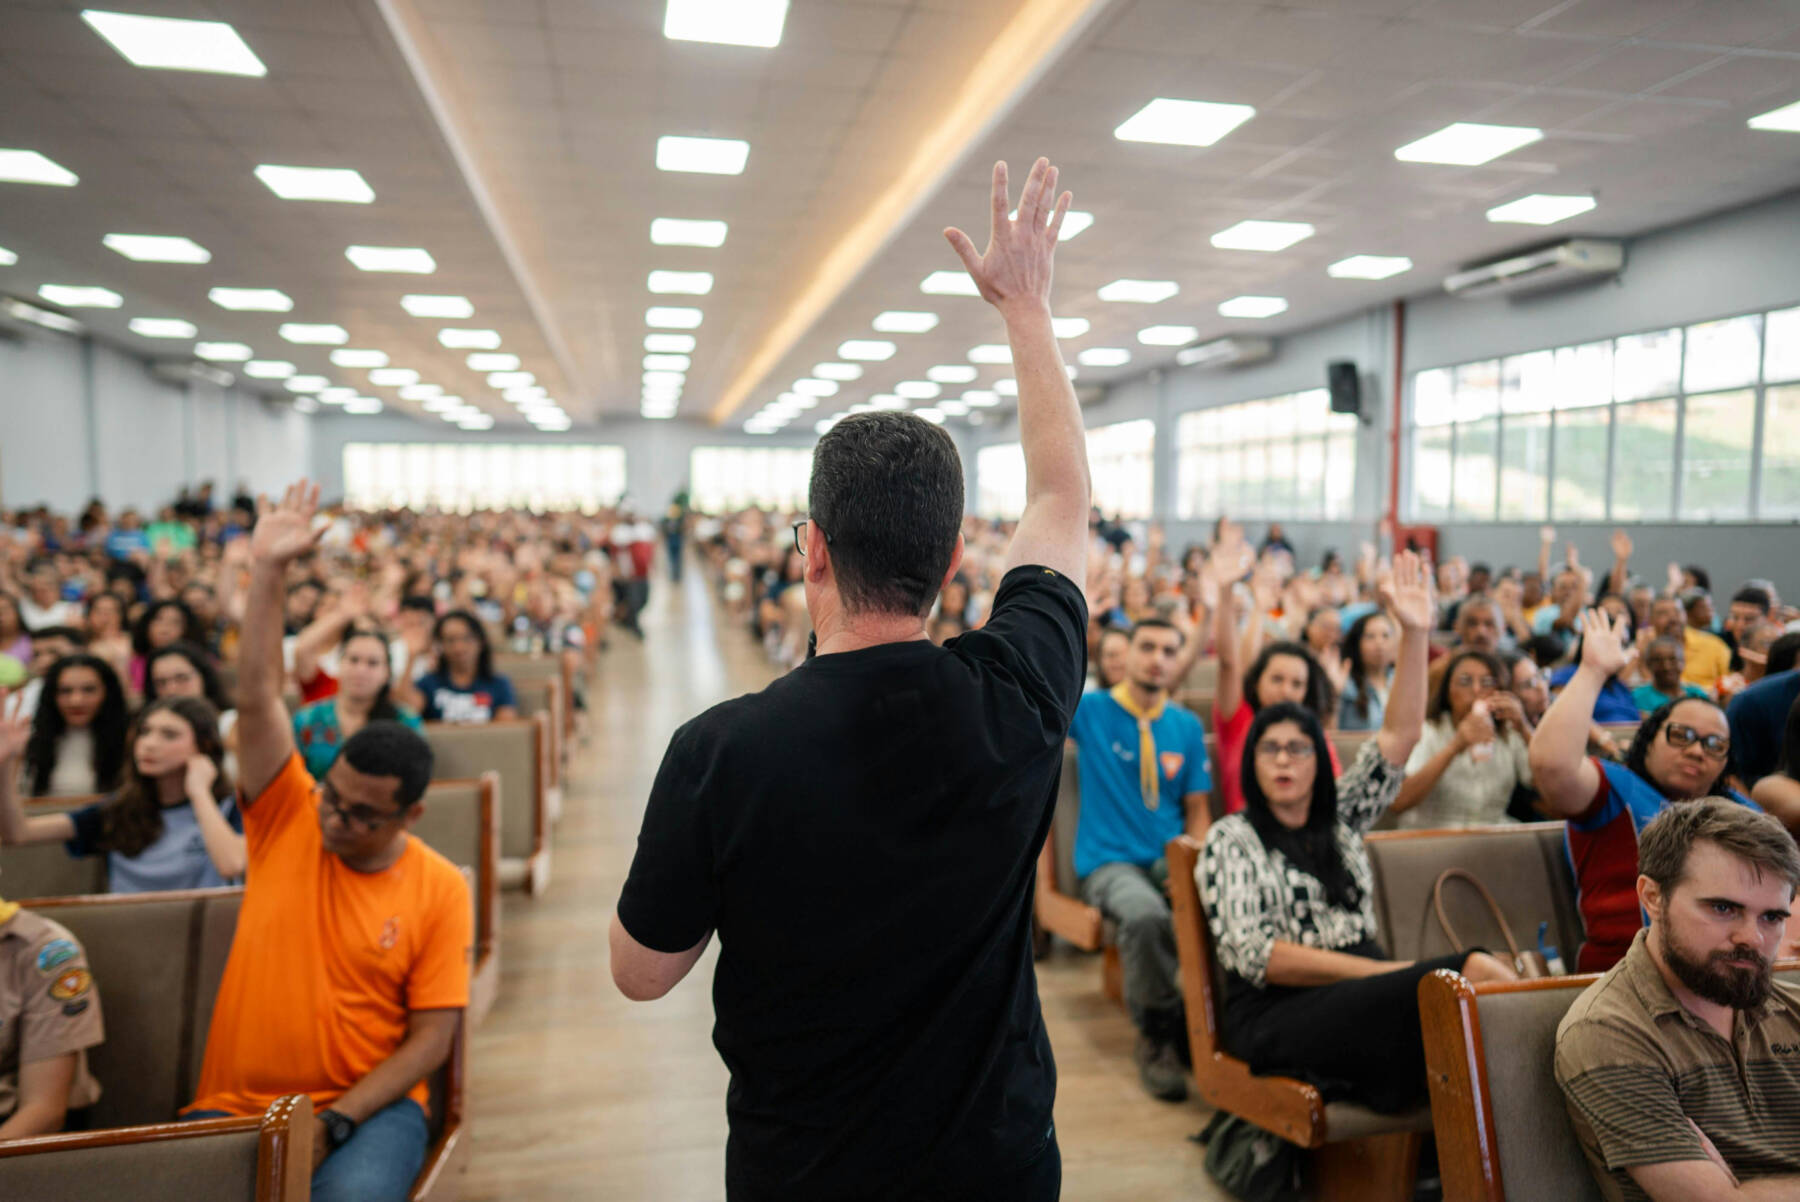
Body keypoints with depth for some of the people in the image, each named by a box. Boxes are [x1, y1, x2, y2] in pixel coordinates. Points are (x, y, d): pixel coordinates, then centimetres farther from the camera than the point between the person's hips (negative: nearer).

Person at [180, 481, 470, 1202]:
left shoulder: (441, 890, -6)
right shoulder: (287, 820, -1)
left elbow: (432, 1038, -4)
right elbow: (258, 698, -10)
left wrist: (333, 1122, -14)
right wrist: (268, 572, -17)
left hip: (370, 1106, -2)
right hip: (236, 1104, 2)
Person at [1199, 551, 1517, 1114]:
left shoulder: (1340, 815, 20)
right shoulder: (1231, 840, 4)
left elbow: (1399, 736, 12)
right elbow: (1256, 956, -7)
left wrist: (1415, 634, 1)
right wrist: (1385, 972, -13)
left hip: (1361, 996, 5)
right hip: (1277, 1015, -5)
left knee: (1478, 970, -29)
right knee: (1471, 971, -29)